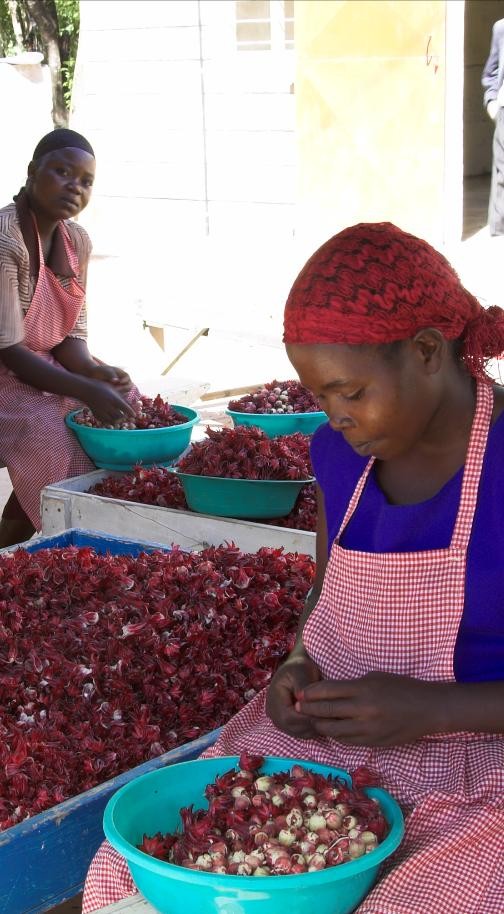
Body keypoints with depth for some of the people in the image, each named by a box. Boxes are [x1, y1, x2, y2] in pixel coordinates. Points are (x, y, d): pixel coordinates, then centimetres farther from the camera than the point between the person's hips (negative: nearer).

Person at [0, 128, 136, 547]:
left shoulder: (77, 241, 3)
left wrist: (93, 371, -15)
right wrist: (87, 391, -29)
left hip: (47, 371, 9)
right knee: (64, 448, -26)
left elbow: (71, 333, 7)